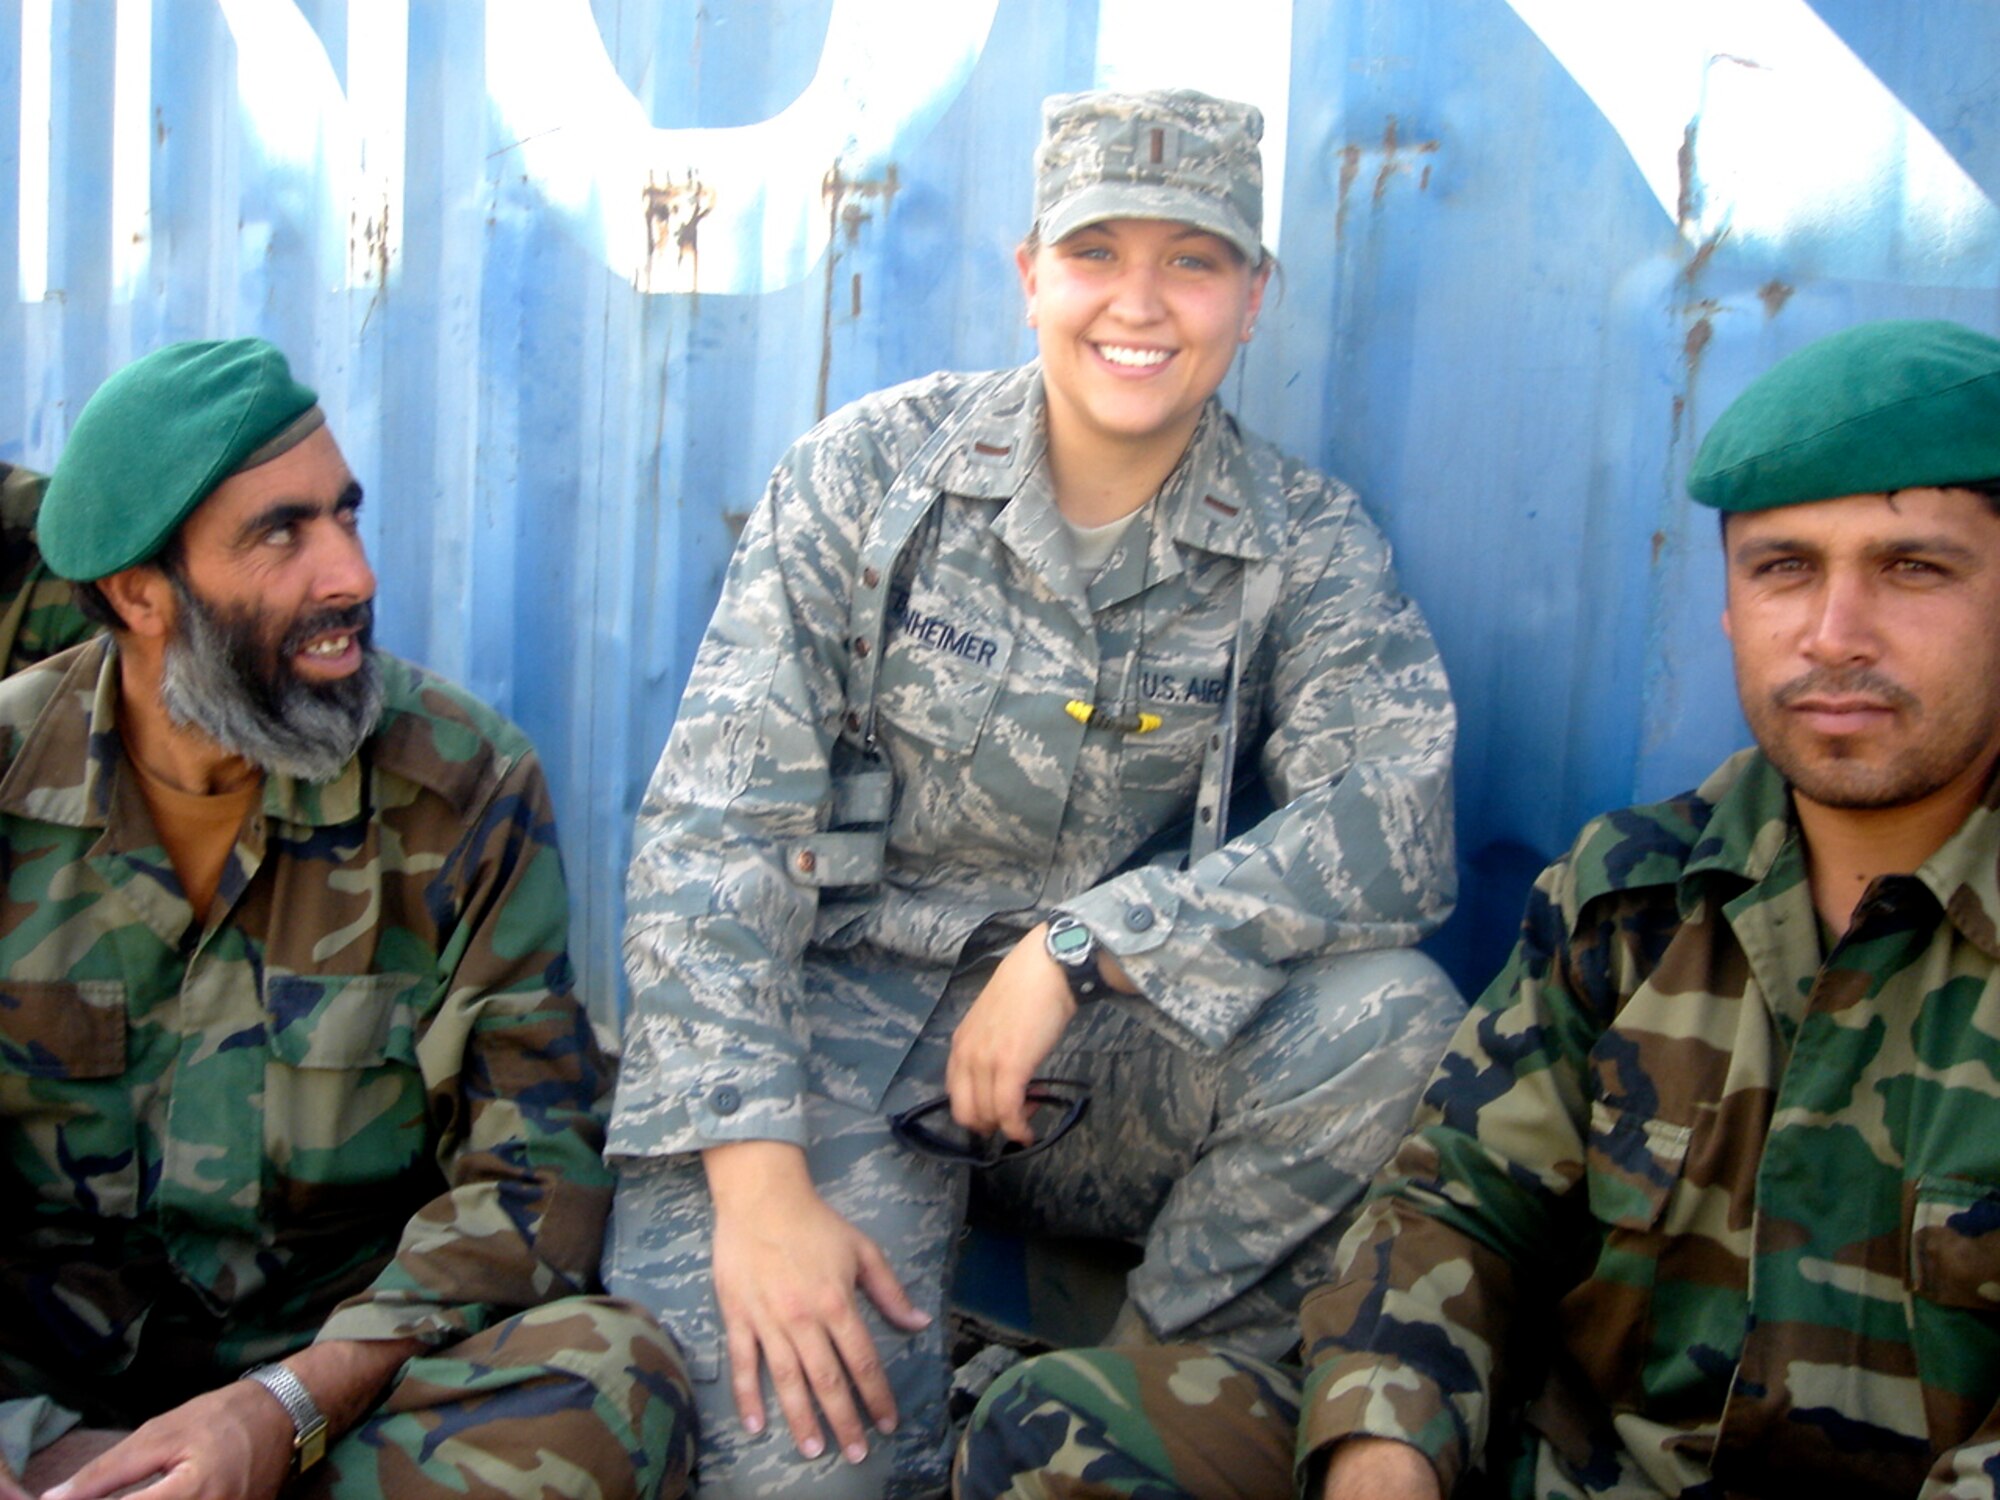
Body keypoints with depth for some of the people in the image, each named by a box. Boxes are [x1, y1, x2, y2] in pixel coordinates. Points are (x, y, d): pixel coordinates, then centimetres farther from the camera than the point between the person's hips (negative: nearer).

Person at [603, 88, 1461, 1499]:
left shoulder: (1307, 542, -1)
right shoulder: (868, 469, -5)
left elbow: (1398, 824, -15)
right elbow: (717, 824, -11)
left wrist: (1080, 948, -25)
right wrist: (758, 1185, -21)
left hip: (1106, 1054, 3)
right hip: (831, 1026, -2)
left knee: (1395, 1020, -25)